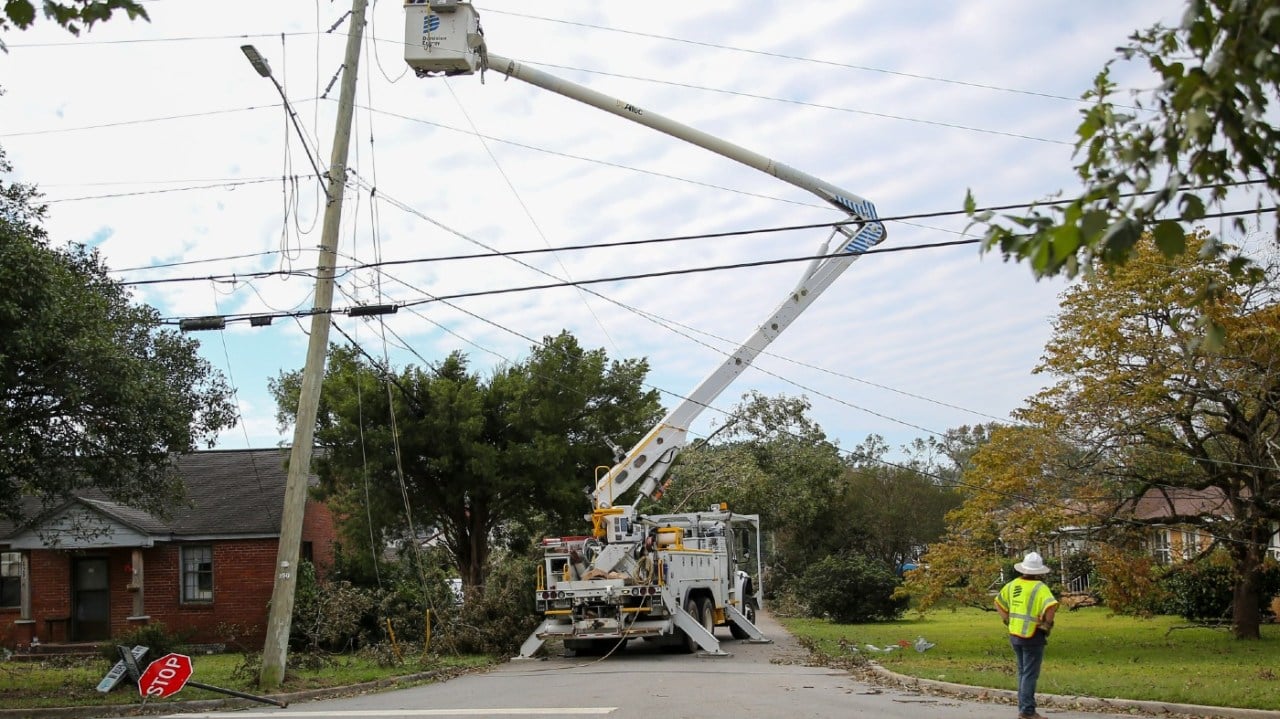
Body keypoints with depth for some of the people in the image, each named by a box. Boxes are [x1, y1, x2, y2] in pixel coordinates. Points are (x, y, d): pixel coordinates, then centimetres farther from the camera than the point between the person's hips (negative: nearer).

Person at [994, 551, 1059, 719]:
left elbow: (998, 602, 17)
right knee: (1030, 674, 0)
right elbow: (1052, 605, -30)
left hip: (1015, 634, 6)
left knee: (1023, 672, 18)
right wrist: (1047, 623, -14)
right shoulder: (1039, 587, -15)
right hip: (1033, 636, -6)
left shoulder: (1013, 585, 5)